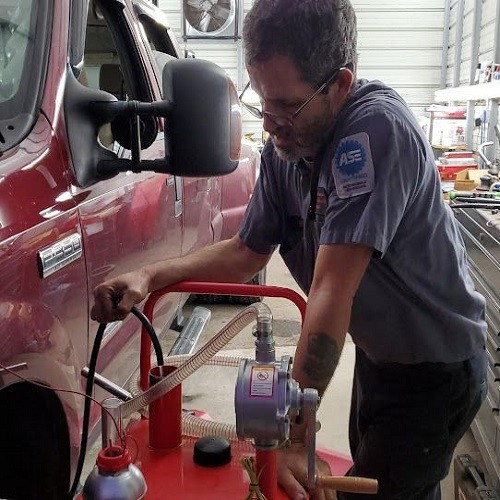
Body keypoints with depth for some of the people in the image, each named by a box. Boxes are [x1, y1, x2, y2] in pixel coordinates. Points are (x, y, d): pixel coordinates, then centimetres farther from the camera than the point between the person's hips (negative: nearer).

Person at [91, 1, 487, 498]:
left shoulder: (375, 127, -32)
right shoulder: (286, 145, -10)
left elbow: (331, 290, -37)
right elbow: (246, 251, 0)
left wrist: (294, 440, -34)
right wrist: (151, 276, -16)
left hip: (436, 369, -7)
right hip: (377, 355, 7)